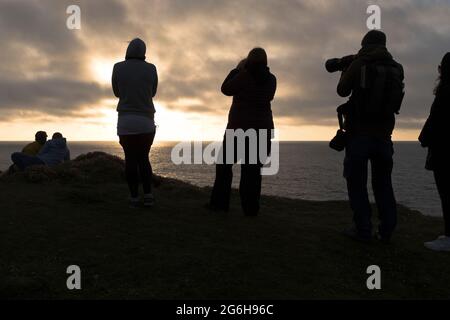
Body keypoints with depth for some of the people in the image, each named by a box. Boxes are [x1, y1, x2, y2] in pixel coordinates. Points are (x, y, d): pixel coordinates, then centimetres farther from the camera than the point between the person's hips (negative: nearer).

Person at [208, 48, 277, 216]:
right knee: (253, 168, 4)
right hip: (263, 128, 4)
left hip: (239, 127, -4)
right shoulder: (271, 79, 4)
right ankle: (251, 208, 1)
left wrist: (237, 69, 5)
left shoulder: (244, 75, -11)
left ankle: (220, 203, 5)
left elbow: (226, 89, -2)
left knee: (224, 164, 7)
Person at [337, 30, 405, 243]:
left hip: (359, 135, -4)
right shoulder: (396, 68, 6)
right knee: (383, 184, 11)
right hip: (383, 135, 4)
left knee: (357, 183, 3)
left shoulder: (359, 64, -6)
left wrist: (347, 70, 22)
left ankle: (363, 230, 1)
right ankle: (386, 231, 10)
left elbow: (342, 90, 4)